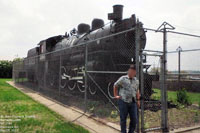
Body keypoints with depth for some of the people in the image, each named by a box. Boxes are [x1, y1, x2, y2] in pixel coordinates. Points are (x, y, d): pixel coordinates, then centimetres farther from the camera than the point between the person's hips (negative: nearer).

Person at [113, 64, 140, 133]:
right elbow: (115, 86, 8)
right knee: (123, 119, 5)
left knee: (134, 119, 4)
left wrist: (138, 100, 17)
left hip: (133, 102, 4)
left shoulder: (136, 81, 11)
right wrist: (115, 95, 6)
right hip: (123, 102, -4)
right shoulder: (123, 79, -3)